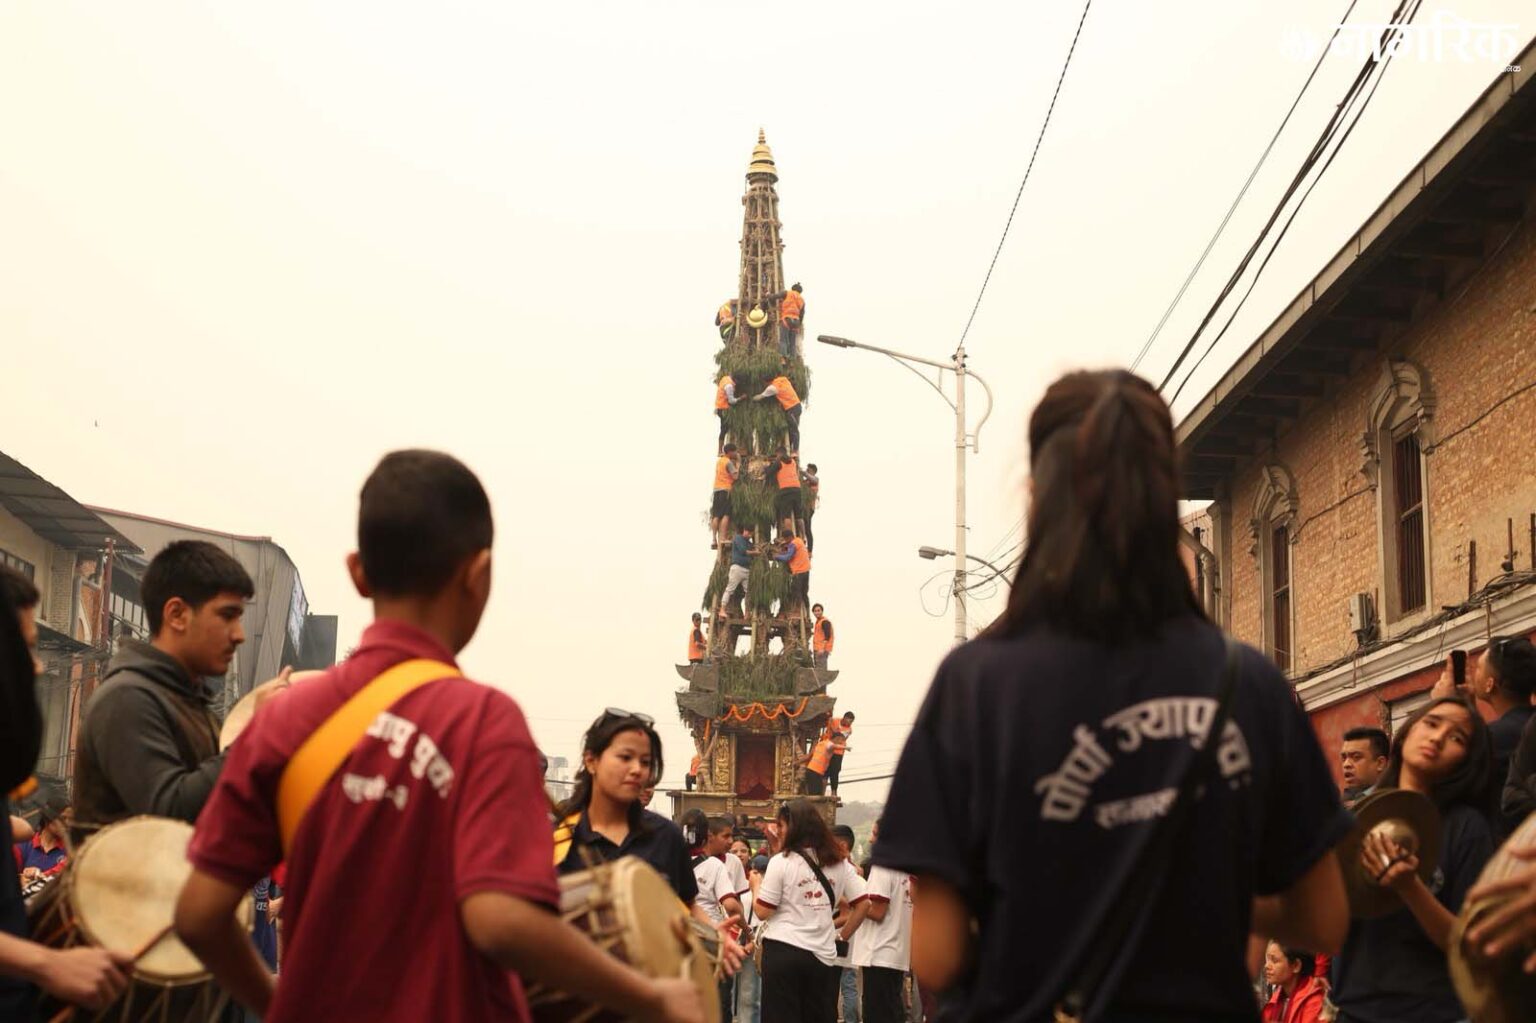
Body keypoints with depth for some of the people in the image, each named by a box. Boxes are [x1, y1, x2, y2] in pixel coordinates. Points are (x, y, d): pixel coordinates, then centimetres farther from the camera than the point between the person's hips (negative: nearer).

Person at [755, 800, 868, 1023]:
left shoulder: (781, 862, -7)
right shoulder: (838, 863, 8)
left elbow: (763, 911, -7)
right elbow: (862, 905, 7)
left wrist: (755, 884, 9)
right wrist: (841, 936, 15)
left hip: (783, 950, -4)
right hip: (823, 955, 4)